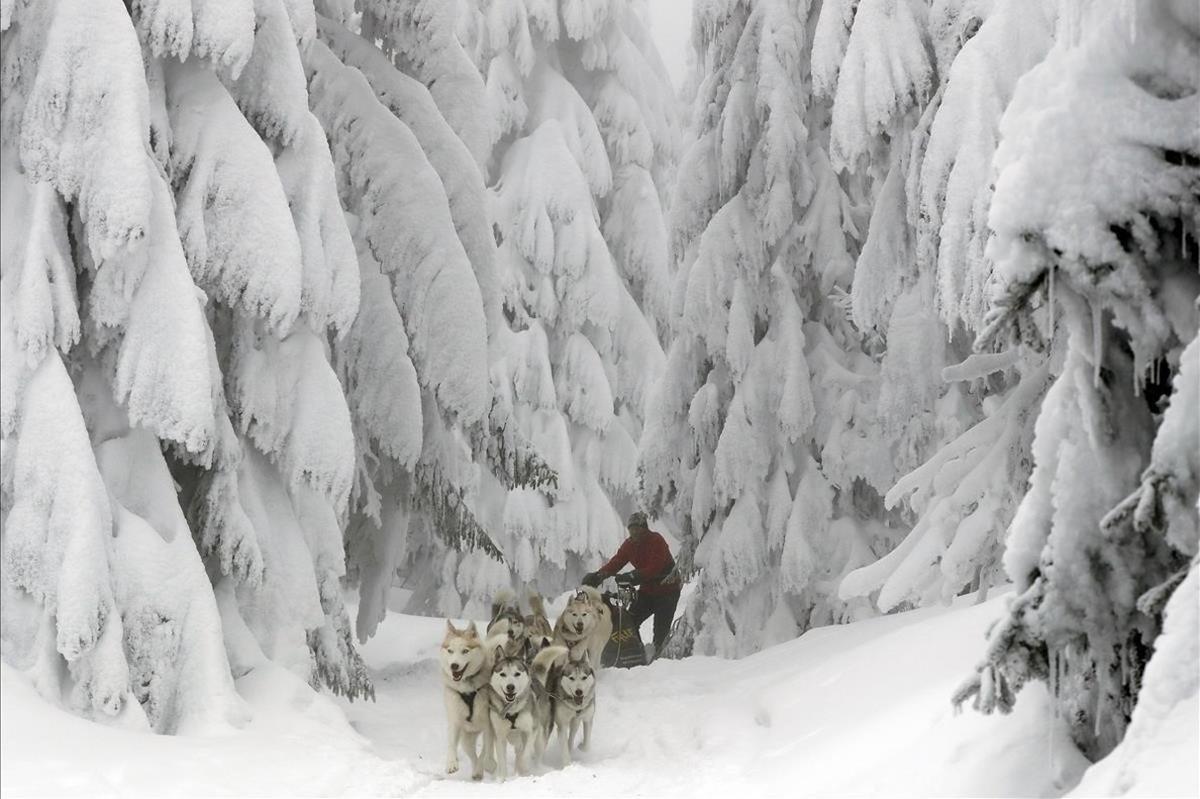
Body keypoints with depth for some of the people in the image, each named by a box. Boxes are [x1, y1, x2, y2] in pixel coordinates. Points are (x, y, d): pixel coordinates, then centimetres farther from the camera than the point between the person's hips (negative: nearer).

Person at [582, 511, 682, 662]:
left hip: (668, 589, -6)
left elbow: (654, 568, -33)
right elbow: (615, 563, -8)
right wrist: (598, 575, -24)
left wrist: (632, 577, -44)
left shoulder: (657, 541, -21)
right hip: (647, 589, 7)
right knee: (631, 620, -6)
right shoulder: (629, 545, 1)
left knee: (661, 627, -12)